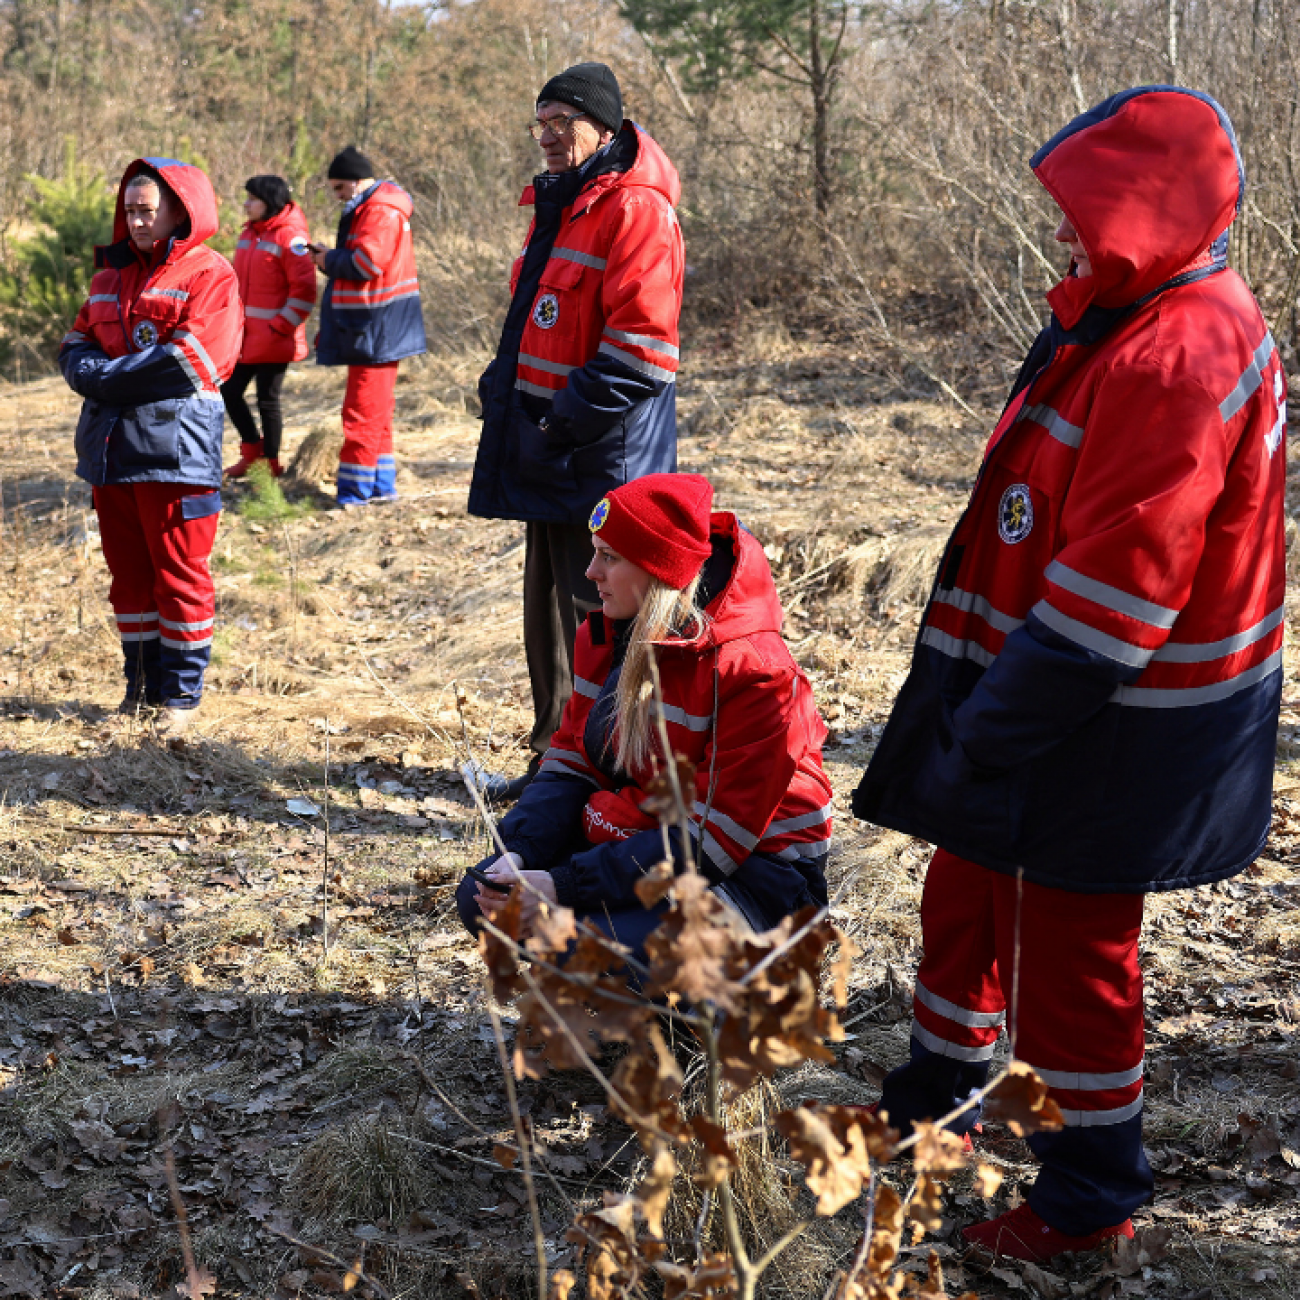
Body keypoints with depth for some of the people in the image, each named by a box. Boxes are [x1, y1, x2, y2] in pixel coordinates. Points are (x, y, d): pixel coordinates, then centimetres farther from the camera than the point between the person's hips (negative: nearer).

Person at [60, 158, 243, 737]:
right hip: (111, 445, 7)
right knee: (128, 570, 13)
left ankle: (181, 693, 10)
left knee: (179, 574, 0)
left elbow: (193, 359, -16)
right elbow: (76, 345, 16)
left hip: (176, 449, -7)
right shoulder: (112, 274, 18)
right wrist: (88, 371, -7)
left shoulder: (209, 276, -5)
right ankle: (141, 681, 24)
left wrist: (109, 378, -14)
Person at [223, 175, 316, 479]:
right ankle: (252, 450, 28)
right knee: (229, 391, 10)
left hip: (274, 339, -8)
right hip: (245, 336, 8)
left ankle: (272, 463, 15)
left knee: (267, 400, 1)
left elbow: (304, 289, -16)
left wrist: (279, 327, -17)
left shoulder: (290, 237, -13)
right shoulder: (248, 235, 12)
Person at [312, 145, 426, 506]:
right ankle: (381, 486, 24)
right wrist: (330, 258, 5)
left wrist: (329, 260, -9)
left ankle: (355, 491, -6)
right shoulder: (366, 209, 19)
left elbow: (366, 261, -24)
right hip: (370, 327, 11)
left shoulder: (381, 212, -15)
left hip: (377, 328, -11)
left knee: (364, 412, -9)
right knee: (375, 411, 16)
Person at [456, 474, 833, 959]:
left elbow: (710, 838, -25)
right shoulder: (607, 633, 1)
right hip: (638, 839, 8)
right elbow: (571, 763, 4)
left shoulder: (754, 669, -24)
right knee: (481, 898, -7)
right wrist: (518, 853, -16)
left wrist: (565, 885, -29)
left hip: (751, 869, -7)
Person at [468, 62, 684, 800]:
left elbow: (639, 349, -21)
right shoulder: (559, 206, 17)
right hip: (551, 460, 10)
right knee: (548, 614, 16)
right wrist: (504, 390, 12)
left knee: (593, 621, -5)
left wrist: (560, 424, -20)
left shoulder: (634, 211, -14)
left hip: (602, 462, -10)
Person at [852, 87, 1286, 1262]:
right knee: (967, 895, 23)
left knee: (1070, 947, 4)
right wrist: (982, 702, 17)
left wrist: (998, 726, -22)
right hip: (1038, 681, 10)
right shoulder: (1131, 324, 9)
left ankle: (1096, 1192, 23)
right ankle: (933, 1101, 43)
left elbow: (1116, 583, -28)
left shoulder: (1174, 357, -25)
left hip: (1112, 726, -10)